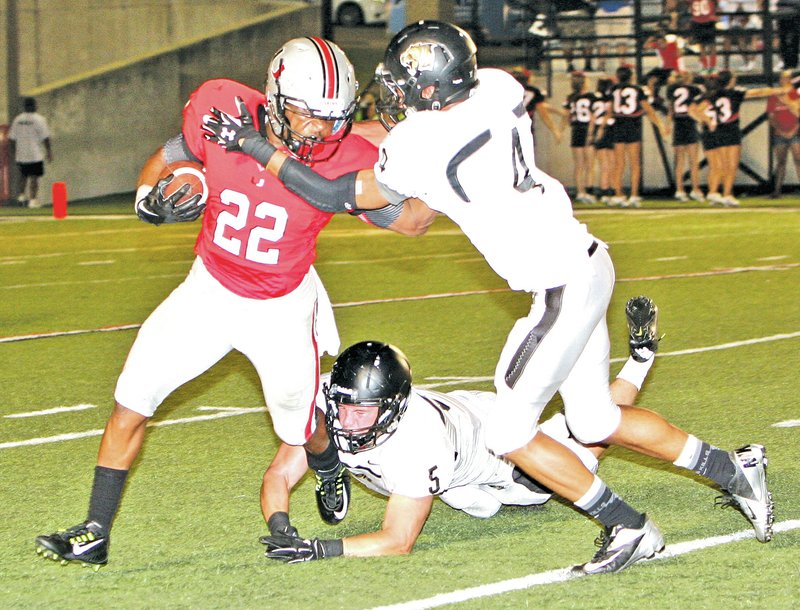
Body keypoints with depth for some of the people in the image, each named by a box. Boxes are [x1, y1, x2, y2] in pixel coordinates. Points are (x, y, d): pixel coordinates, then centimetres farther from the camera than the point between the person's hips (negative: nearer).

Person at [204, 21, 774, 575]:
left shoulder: (416, 151, -19)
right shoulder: (498, 88, 0)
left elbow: (337, 196, -4)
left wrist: (252, 144, 0)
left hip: (565, 289, -9)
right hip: (586, 261, 9)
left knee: (510, 432, 0)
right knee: (595, 421, 21)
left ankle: (630, 529, 6)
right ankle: (733, 468, 28)